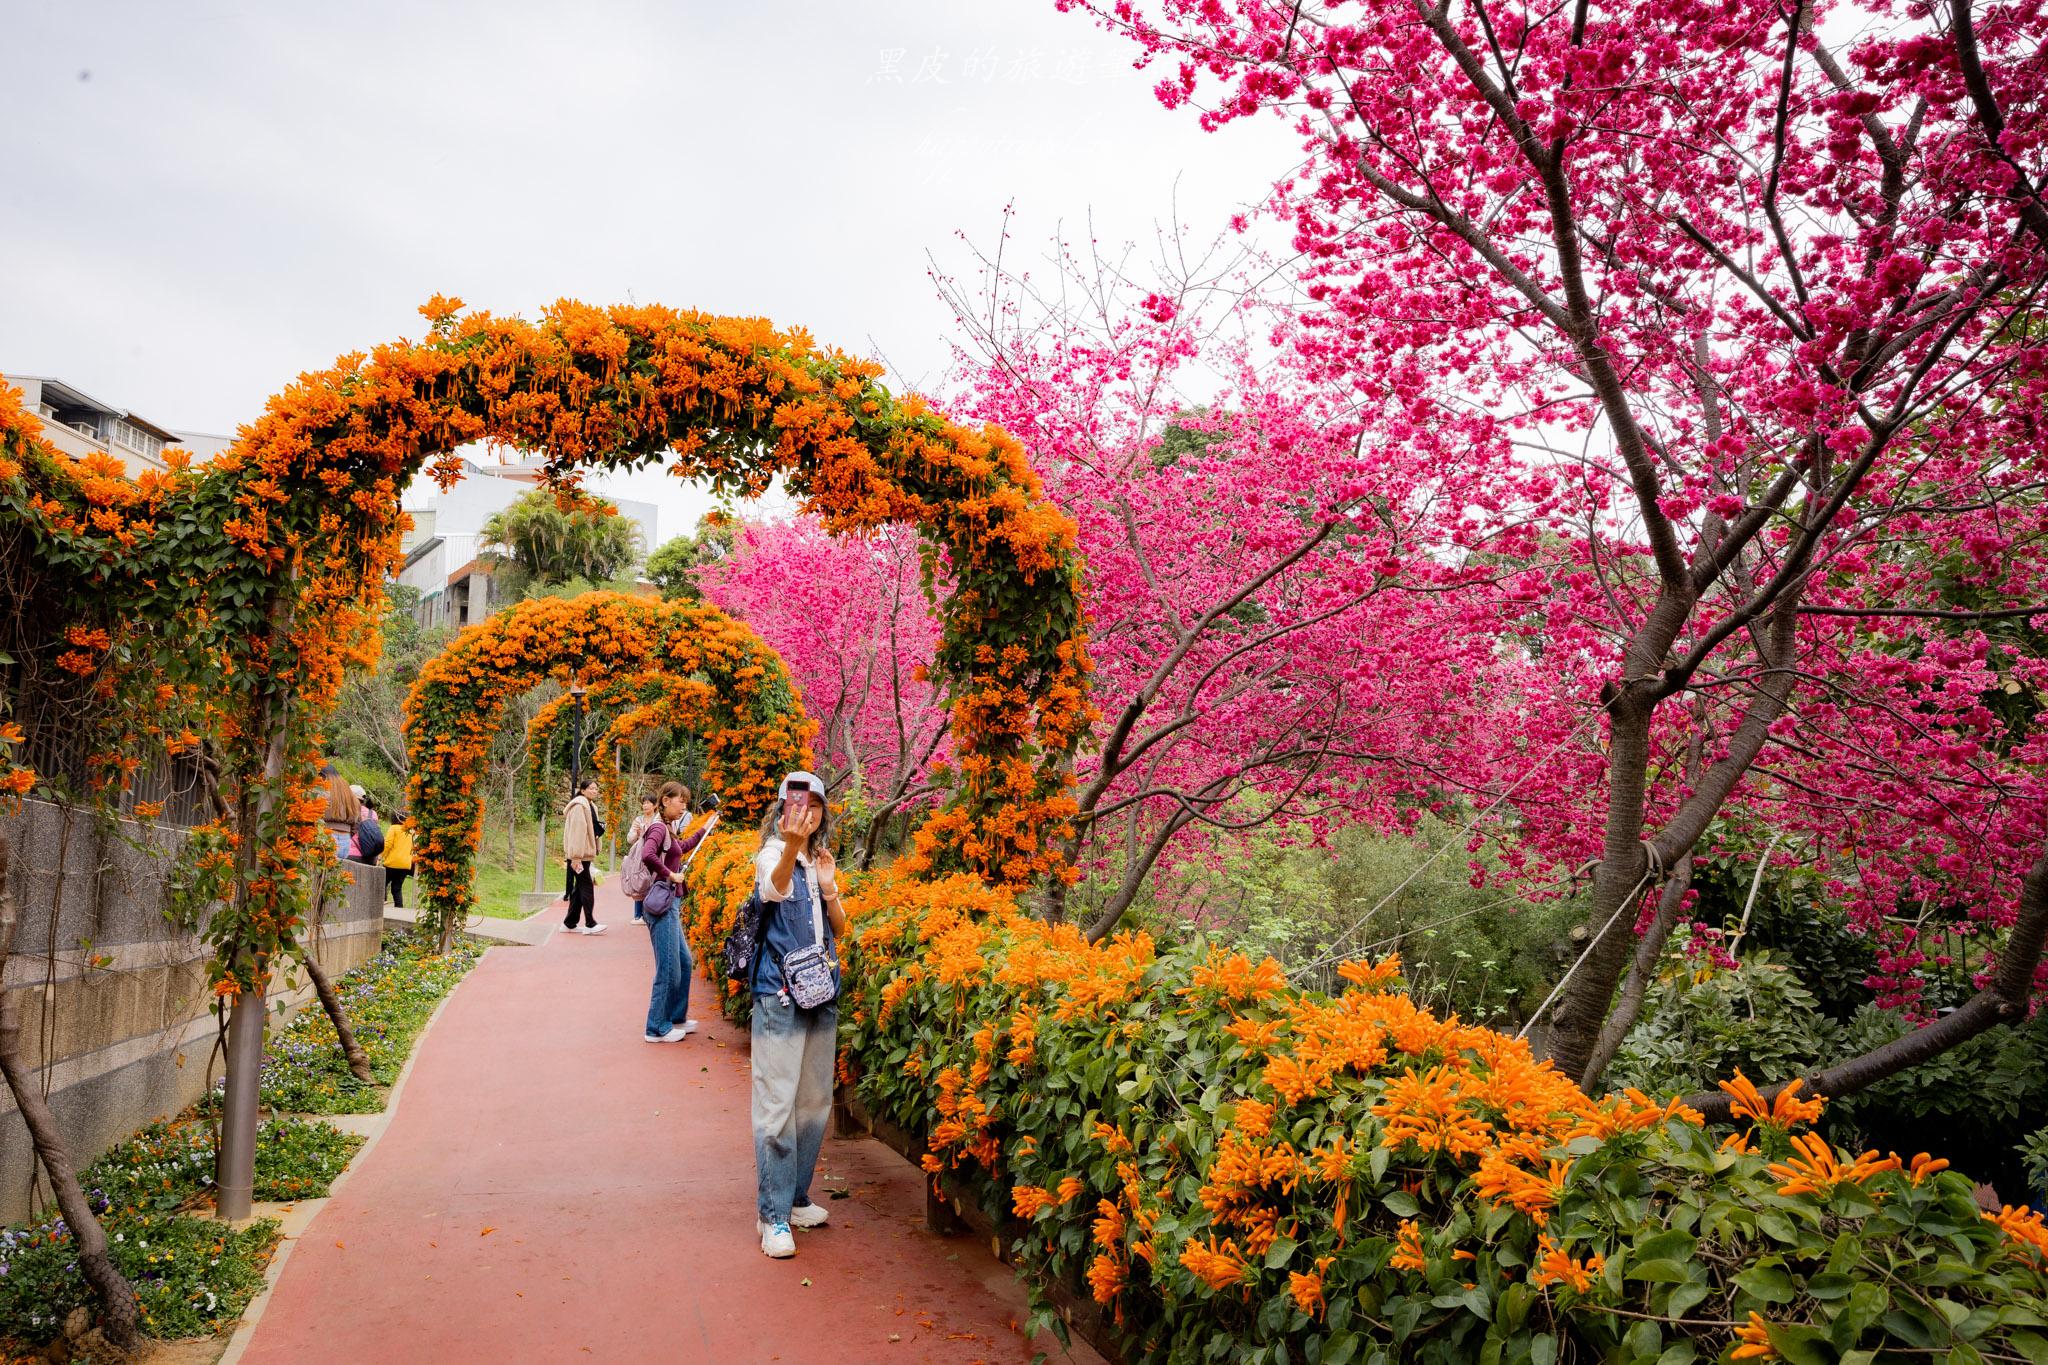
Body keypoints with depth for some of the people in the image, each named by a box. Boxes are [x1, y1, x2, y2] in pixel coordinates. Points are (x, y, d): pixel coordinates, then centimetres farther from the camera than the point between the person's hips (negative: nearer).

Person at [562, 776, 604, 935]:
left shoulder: (591, 806, 17)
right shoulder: (579, 805, -13)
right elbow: (576, 831, -19)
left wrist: (593, 853, 17)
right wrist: (576, 856, -23)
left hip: (586, 853, 10)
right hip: (578, 854, -9)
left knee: (580, 888, 11)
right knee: (586, 886, -9)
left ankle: (569, 923, 16)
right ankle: (590, 924, -7)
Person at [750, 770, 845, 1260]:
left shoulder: (822, 861, 11)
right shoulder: (772, 854, -8)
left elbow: (839, 930, 11)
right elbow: (774, 888, -34)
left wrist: (828, 888, -6)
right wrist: (791, 847, -53)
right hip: (780, 994, -7)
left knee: (815, 1101, 13)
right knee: (777, 1103, -6)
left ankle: (796, 1198, 27)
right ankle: (773, 1216, 1)